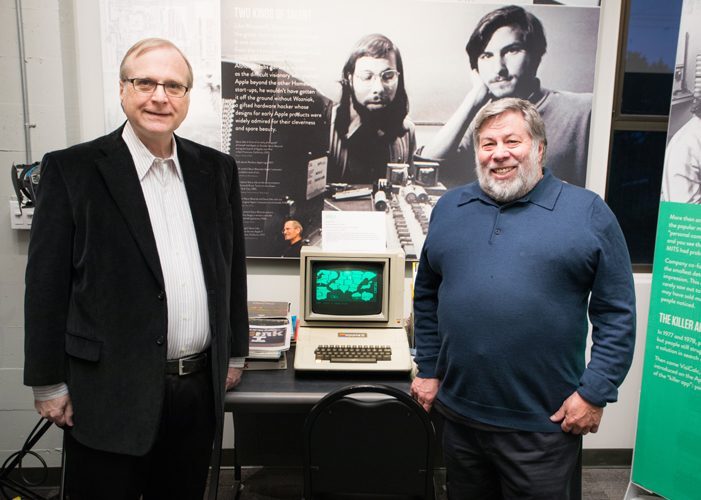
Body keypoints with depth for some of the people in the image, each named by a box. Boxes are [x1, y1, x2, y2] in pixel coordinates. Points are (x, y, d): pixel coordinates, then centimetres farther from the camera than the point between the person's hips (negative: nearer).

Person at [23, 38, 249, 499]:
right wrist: (49, 385, -3)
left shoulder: (217, 170, 5)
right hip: (109, 393, -3)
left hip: (200, 391, 4)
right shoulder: (72, 170, -7)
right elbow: (47, 283, -5)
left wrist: (235, 353, 13)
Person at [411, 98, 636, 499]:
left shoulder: (588, 212, -4)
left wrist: (595, 393, -9)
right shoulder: (449, 208, 6)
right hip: (459, 410, 4)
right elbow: (427, 297, 12)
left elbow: (617, 314, -4)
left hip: (544, 421, -3)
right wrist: (428, 370, 9)